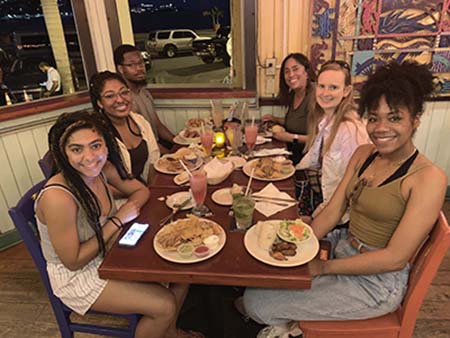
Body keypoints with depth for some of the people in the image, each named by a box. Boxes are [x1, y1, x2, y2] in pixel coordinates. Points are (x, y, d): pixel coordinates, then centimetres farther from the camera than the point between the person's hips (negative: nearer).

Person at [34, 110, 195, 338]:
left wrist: (126, 213, -16)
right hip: (75, 276, -7)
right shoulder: (57, 197, -33)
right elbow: (73, 261, -24)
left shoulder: (103, 168, -13)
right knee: (165, 306, -15)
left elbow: (141, 191, 4)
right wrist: (116, 222, -23)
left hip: (108, 255, 7)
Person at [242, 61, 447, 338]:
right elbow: (333, 211, 0)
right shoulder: (363, 154, 2)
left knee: (259, 305, -11)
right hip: (343, 249, 6)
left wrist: (322, 267, -19)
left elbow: (395, 258, -21)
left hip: (376, 282, -6)